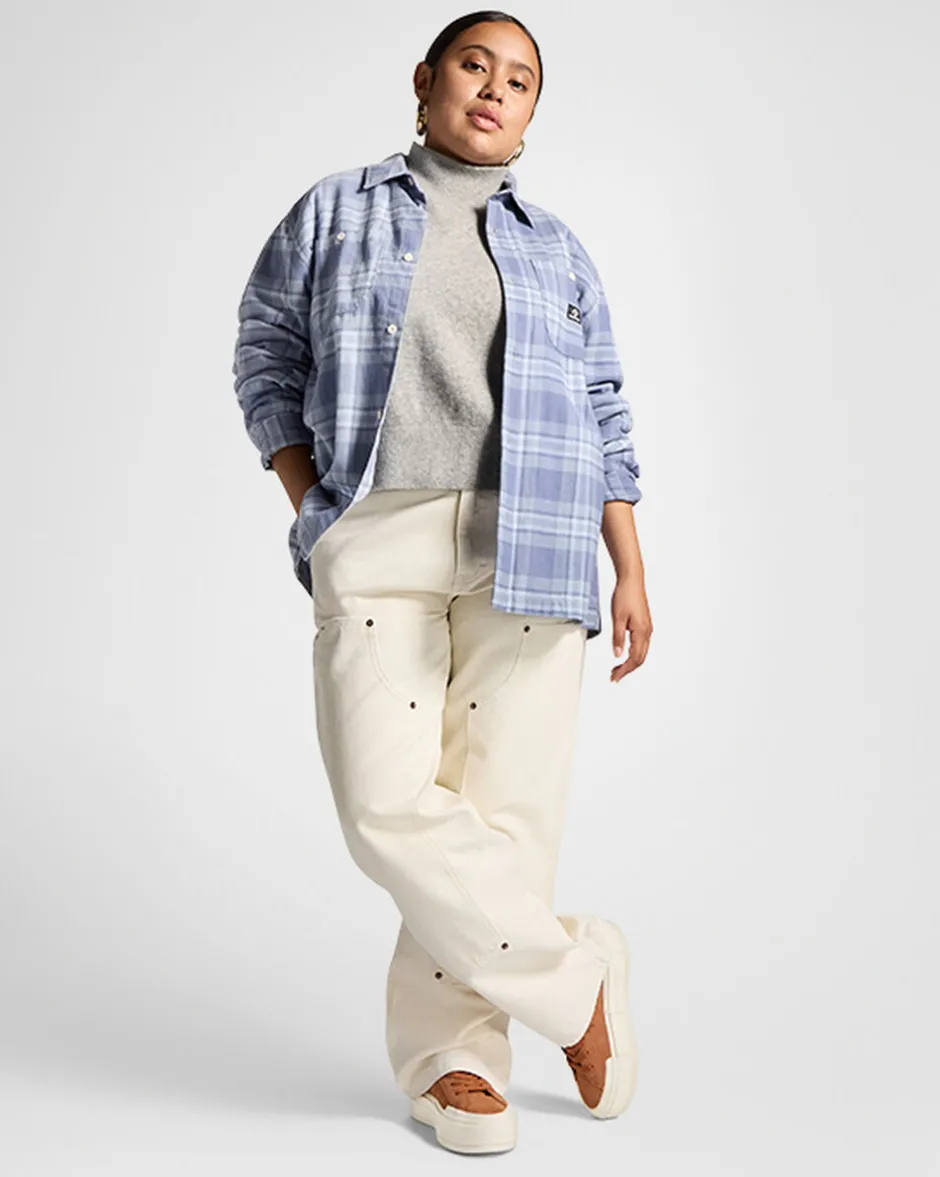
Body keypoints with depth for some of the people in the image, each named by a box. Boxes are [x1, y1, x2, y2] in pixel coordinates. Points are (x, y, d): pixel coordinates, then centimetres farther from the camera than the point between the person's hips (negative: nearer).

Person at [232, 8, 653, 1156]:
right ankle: (575, 981, 4)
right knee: (389, 804, -13)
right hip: (375, 546, -1)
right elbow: (265, 357, 15)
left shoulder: (557, 251, 20)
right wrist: (312, 510, 3)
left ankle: (450, 1055, 10)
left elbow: (604, 422, 17)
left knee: (502, 804, -4)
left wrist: (631, 573, 10)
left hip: (529, 555, 1)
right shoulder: (333, 213, 16)